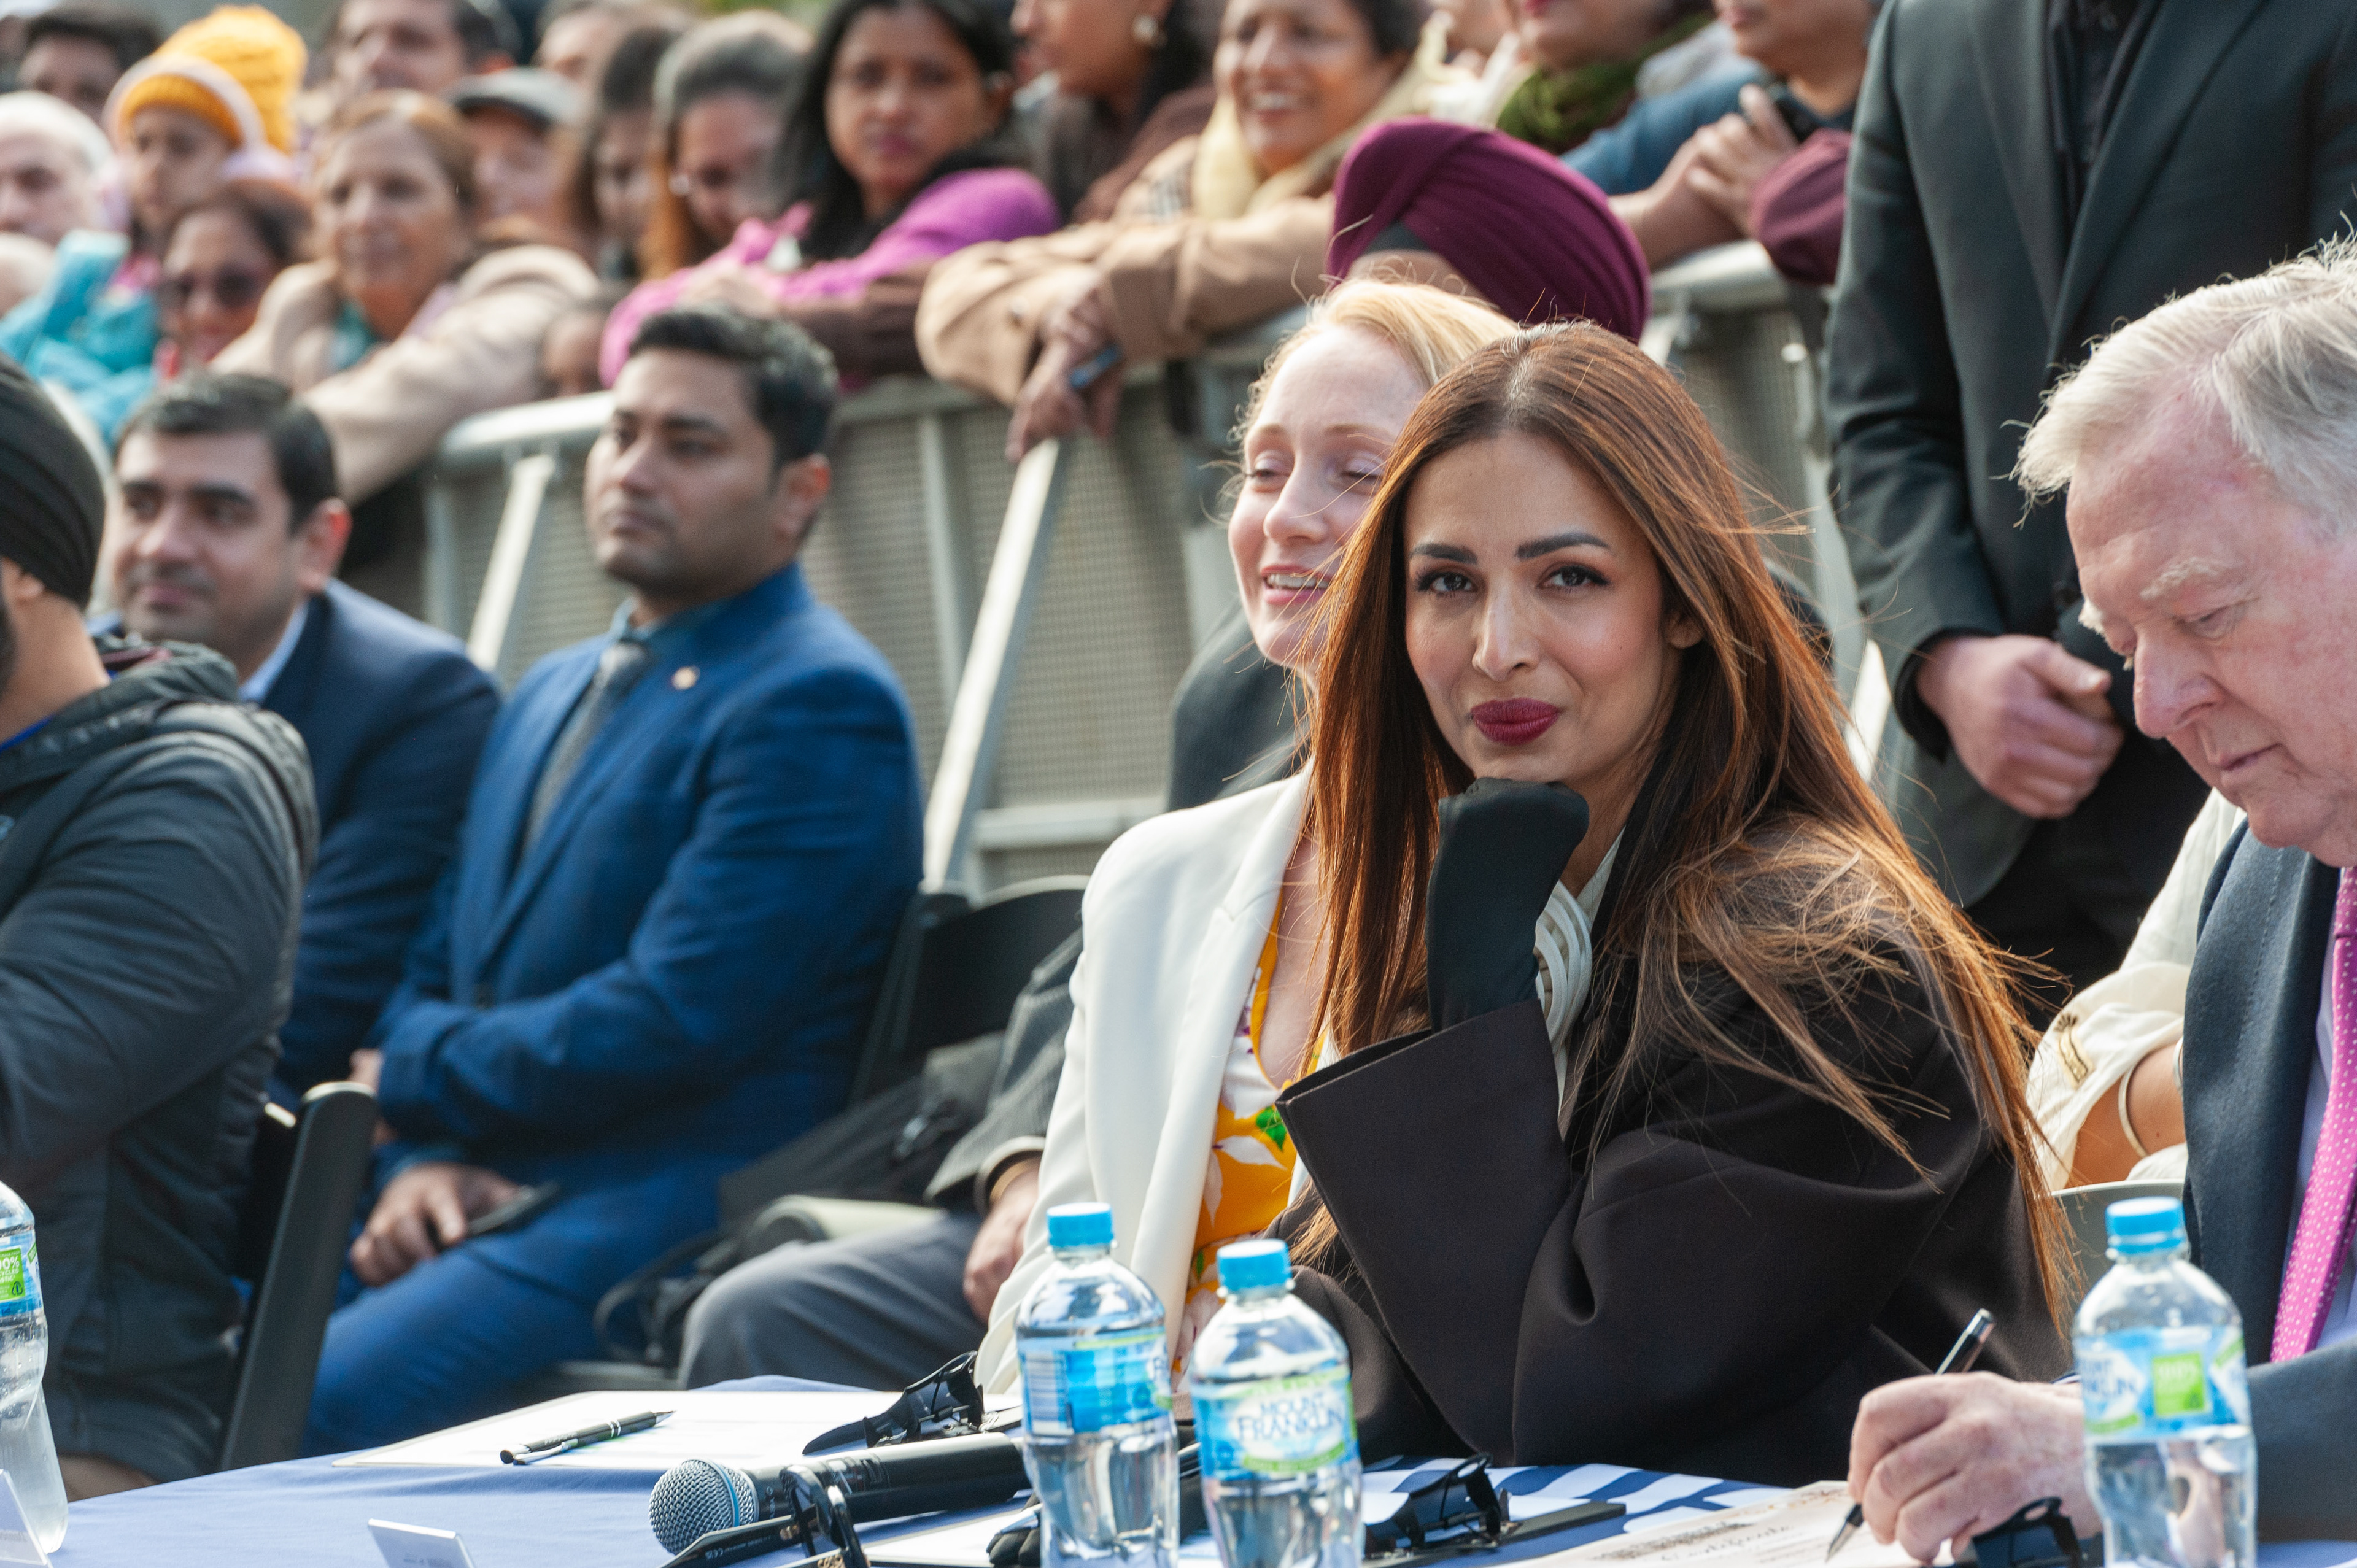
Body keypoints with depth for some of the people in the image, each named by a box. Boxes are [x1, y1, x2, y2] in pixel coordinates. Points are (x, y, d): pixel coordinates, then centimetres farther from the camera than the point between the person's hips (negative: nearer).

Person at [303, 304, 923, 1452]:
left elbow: (671, 1026, -15)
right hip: (480, 1190, 8)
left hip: (664, 1212, -8)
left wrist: (406, 1076, -3)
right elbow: (434, 973, 20)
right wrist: (420, 1156, -2)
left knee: (291, 1409, -29)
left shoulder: (820, 708, -7)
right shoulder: (553, 694, 23)